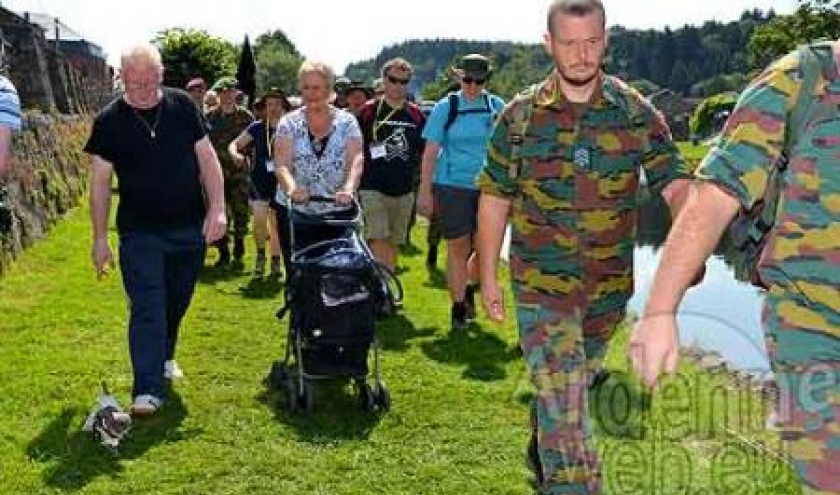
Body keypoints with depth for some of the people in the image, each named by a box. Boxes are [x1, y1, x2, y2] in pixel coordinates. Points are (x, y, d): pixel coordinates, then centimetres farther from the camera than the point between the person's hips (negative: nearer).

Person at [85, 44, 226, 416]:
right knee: (147, 309, -8)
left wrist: (217, 209, -7)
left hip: (190, 229, 3)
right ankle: (147, 391, -8)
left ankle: (164, 356, 41)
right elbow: (100, 182, 0)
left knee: (176, 302, 16)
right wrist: (100, 239, -1)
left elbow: (207, 158, 3)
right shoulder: (109, 121, -3)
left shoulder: (182, 106, 0)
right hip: (139, 232, -2)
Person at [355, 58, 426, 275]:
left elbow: (424, 152, 16)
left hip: (404, 191, 4)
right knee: (378, 242, -14)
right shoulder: (369, 110, 0)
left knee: (394, 243, 11)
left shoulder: (416, 114, 11)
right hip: (373, 189, -4)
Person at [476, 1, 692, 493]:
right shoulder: (520, 116, -3)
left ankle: (542, 453, 49)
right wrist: (488, 276, 2)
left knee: (575, 383, 22)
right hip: (541, 283, -2)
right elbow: (494, 198, 3)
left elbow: (675, 184, -10)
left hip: (611, 284, 3)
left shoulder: (636, 112, -3)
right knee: (563, 400, -8)